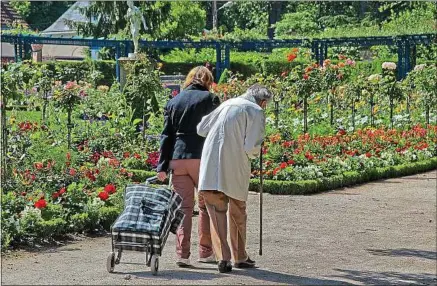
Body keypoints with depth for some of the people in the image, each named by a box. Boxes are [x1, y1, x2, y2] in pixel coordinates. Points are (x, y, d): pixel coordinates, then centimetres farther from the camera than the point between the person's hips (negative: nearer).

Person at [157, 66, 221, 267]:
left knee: (184, 206, 5)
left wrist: (162, 165, 8)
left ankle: (182, 254, -1)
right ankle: (205, 251, 12)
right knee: (206, 205, 10)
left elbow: (166, 135, 10)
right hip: (201, 158, -3)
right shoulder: (209, 99, 1)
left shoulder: (173, 102, 13)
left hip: (177, 159, 3)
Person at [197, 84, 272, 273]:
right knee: (238, 214, 15)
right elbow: (252, 147, -10)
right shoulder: (256, 112, 0)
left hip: (210, 166, 3)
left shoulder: (226, 104, 14)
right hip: (235, 167, -3)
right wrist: (255, 153, 12)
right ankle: (240, 257, 26)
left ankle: (222, 257, -8)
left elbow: (201, 129, 17)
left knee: (217, 212, 5)